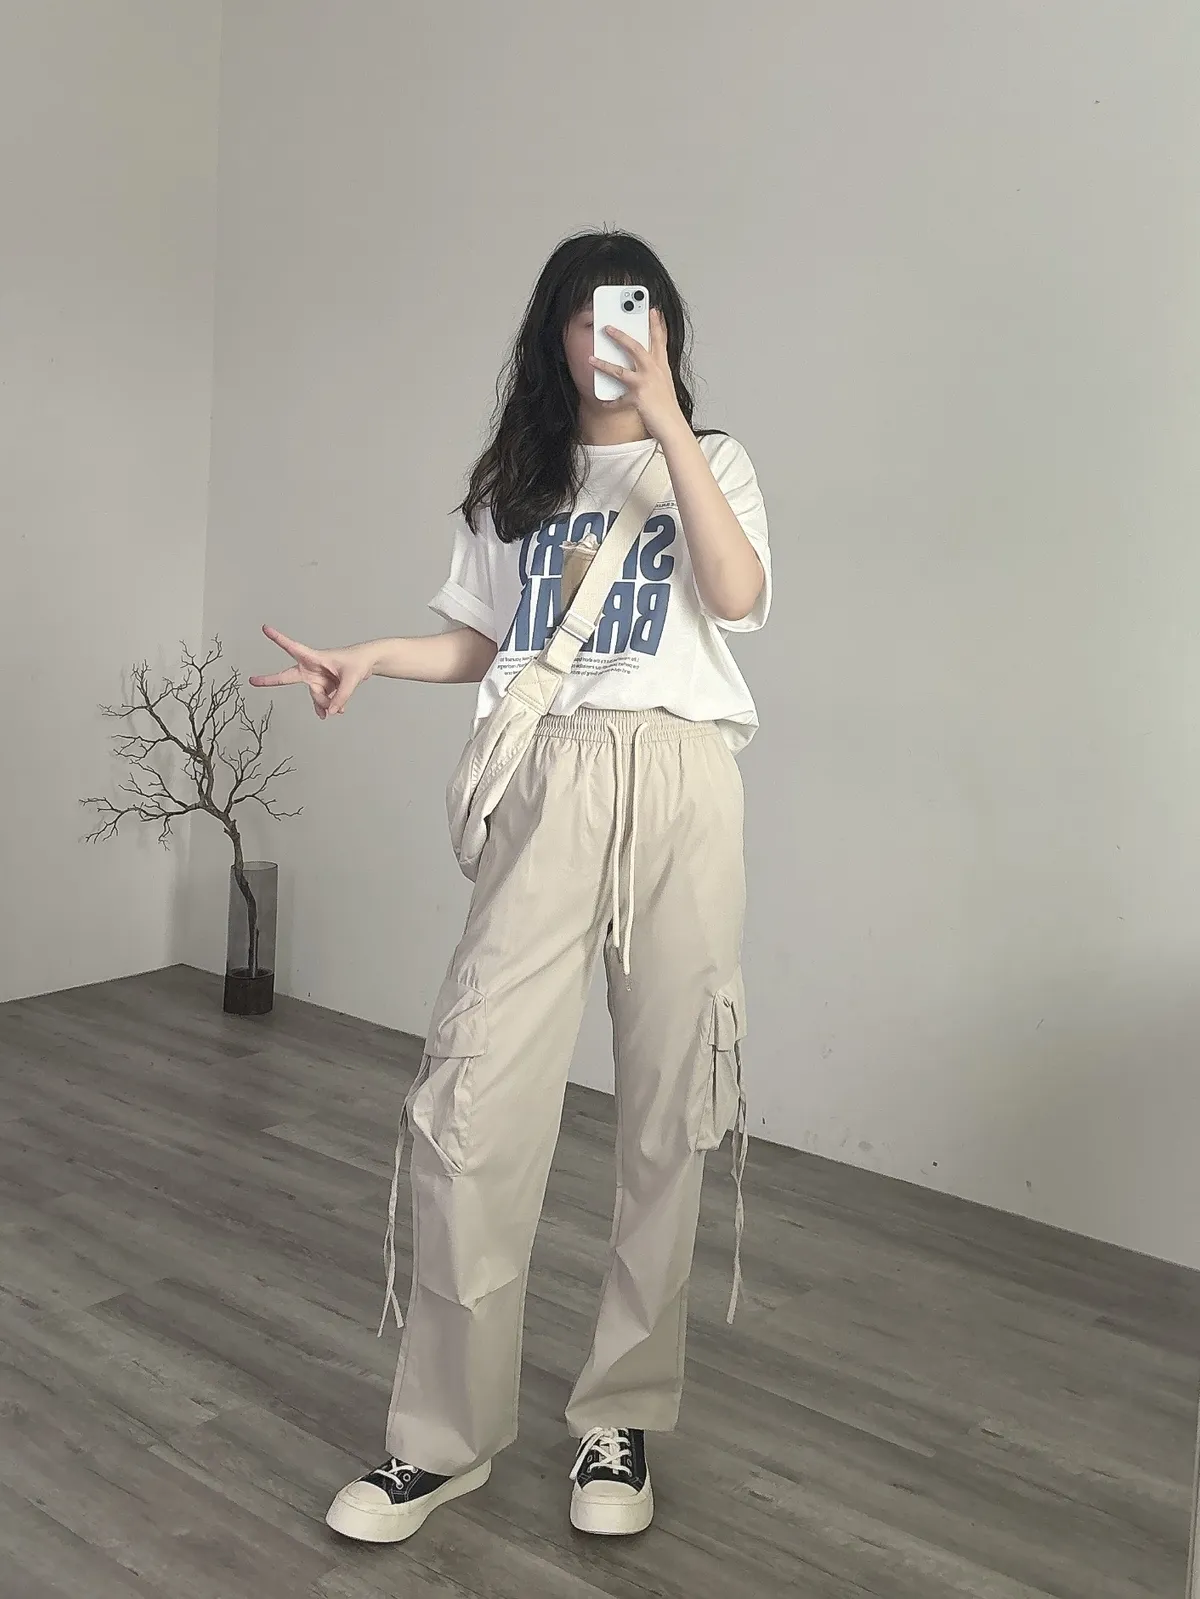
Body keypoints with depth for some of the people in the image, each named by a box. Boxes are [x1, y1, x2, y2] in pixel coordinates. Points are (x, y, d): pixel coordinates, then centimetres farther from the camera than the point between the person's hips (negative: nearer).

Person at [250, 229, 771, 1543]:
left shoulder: (711, 463, 10)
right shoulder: (515, 481, 17)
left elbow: (737, 598, -10)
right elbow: (480, 644, 16)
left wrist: (665, 416, -11)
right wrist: (369, 658, -1)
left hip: (678, 783, -1)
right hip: (550, 786, 1)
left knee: (667, 1111, 2)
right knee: (470, 1100, -8)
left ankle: (621, 1421, 17)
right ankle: (444, 1435, 7)